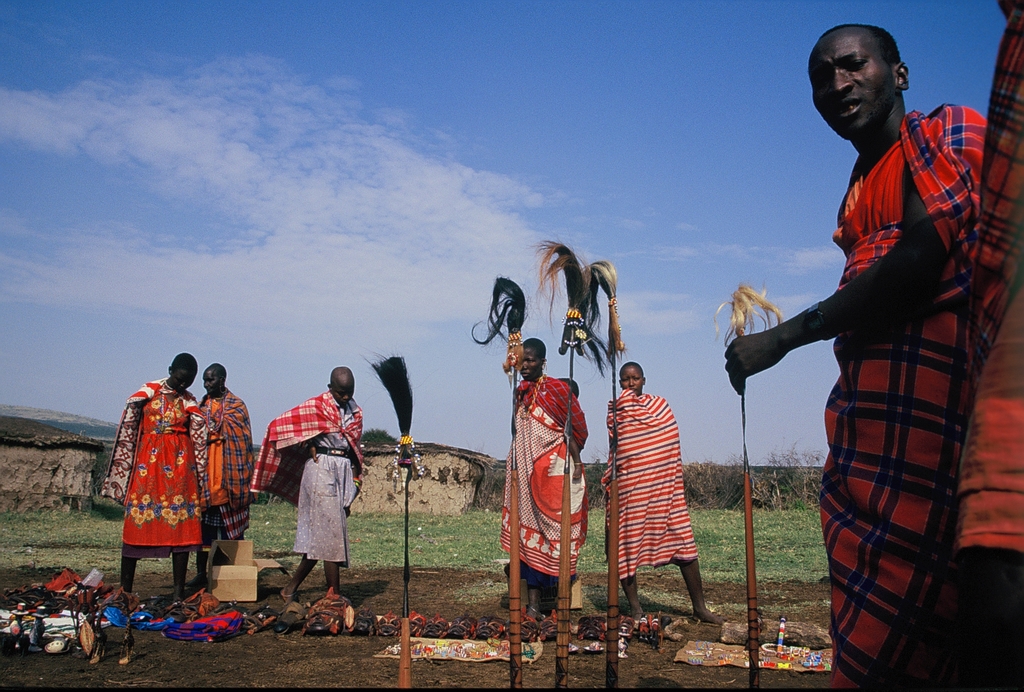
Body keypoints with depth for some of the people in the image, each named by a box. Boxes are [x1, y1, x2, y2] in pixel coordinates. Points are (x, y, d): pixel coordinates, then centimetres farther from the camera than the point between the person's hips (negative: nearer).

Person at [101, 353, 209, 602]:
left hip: (179, 463, 1)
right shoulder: (146, 392, 6)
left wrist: (200, 478, 6)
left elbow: (199, 442, 9)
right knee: (136, 523, -1)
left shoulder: (190, 403, 10)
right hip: (147, 462, -1)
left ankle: (179, 591, 2)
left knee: (181, 525, -2)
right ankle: (125, 589, 8)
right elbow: (127, 430, 5)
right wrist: (122, 469, 0)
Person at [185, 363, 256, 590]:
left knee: (231, 526, 0)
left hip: (228, 474, -5)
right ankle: (201, 573, 13)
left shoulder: (236, 406, -1)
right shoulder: (202, 406, 14)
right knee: (202, 522, 6)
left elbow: (242, 443, -6)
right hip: (204, 471, 5)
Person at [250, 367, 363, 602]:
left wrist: (355, 480, 11)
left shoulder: (355, 411, 13)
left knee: (318, 536, 7)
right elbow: (279, 425, -5)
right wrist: (309, 446, -5)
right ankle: (335, 595, -1)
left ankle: (292, 588, 18)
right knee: (329, 531, -7)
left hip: (345, 470, 6)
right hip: (321, 469, -6)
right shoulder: (314, 406, -3)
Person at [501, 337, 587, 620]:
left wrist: (575, 461, -13)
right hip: (525, 470, 6)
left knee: (555, 529, -2)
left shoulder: (556, 388, -8)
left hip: (553, 470, -6)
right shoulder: (521, 392, 11)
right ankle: (533, 604, 8)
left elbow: (575, 427, -7)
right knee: (530, 531, 5)